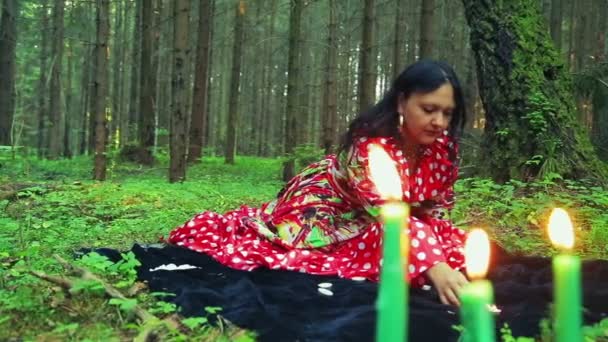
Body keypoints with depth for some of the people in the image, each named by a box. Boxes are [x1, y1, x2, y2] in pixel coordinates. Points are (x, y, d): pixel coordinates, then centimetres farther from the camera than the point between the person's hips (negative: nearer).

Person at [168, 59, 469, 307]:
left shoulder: (443, 146, -15)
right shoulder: (371, 145, -36)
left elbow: (436, 206, -3)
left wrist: (455, 250, -21)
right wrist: (436, 267, -60)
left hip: (362, 222, 8)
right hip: (326, 204, -7)